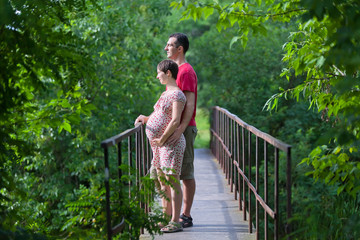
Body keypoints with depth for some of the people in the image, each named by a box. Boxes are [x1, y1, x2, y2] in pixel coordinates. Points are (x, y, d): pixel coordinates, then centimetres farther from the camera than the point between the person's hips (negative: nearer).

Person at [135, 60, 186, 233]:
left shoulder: (177, 94, -12)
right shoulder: (166, 94, 18)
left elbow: (175, 121, -20)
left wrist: (162, 139, -17)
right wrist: (145, 118, 15)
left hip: (170, 142, -10)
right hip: (158, 143, 10)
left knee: (172, 180, -8)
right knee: (162, 181, 13)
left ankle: (176, 222, -5)